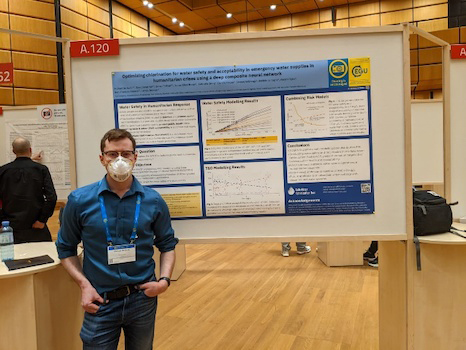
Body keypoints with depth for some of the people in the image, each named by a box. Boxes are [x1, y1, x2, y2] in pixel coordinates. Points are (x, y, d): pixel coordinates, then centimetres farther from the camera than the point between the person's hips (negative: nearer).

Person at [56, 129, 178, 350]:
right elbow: (66, 248, 3)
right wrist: (84, 284, -9)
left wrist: (165, 279, -8)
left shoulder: (153, 201, -5)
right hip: (100, 302, -1)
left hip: (143, 300, 2)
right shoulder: (80, 200, -8)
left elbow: (167, 245, 7)